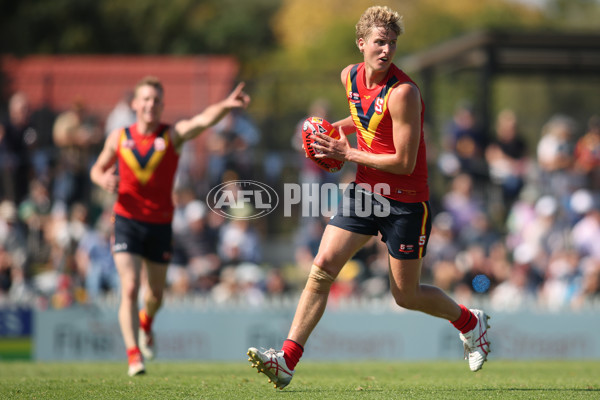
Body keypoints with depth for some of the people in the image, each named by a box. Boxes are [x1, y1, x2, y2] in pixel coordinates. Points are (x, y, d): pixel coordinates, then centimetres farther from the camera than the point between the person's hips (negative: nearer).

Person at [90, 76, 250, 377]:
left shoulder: (172, 135, -5)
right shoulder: (119, 138, 0)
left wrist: (225, 106, -45)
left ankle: (145, 322, 50)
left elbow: (202, 121, -25)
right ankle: (134, 356, -13)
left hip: (160, 224, 1)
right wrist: (103, 179, -11)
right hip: (127, 220, -1)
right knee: (130, 289, -16)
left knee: (155, 294, 14)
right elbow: (97, 168, 15)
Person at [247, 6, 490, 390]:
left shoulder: (402, 92, -22)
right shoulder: (351, 76, 1)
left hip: (406, 202, -6)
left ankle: (471, 322, 34)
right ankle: (287, 360, -11)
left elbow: (404, 162, -22)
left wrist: (348, 154, -18)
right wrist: (337, 128, 6)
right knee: (323, 267, -9)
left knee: (406, 295, 5)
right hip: (365, 190, 6)